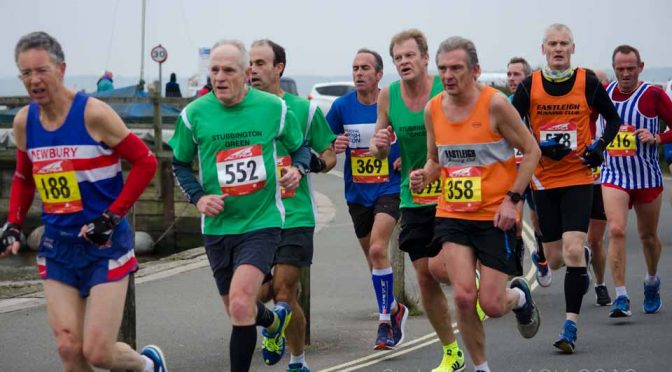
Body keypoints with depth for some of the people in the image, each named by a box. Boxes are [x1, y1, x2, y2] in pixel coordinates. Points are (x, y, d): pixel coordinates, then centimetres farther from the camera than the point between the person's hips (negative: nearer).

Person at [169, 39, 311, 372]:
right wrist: (198, 197, -7)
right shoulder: (194, 114, -5)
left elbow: (299, 146, 11)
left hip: (262, 222, -3)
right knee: (237, 311, 17)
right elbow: (180, 163, 10)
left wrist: (297, 169, -11)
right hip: (217, 227, 3)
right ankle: (274, 320, 52)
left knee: (240, 304, -22)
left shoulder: (274, 108, -6)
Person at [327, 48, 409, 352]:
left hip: (389, 187, -4)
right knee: (372, 257, 14)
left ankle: (385, 320, -13)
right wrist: (334, 146, -12)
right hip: (357, 192, 4)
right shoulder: (342, 106, -2)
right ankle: (394, 309, 36)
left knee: (377, 250, -21)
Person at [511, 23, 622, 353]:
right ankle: (584, 260, 45)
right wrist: (541, 146, -16)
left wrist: (600, 146, -7)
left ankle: (570, 325, -8)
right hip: (544, 180, 2)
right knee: (555, 260, 8)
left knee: (572, 251, -17)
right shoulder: (529, 86, -1)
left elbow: (613, 119, 11)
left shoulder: (588, 83, -2)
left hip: (579, 179, -2)